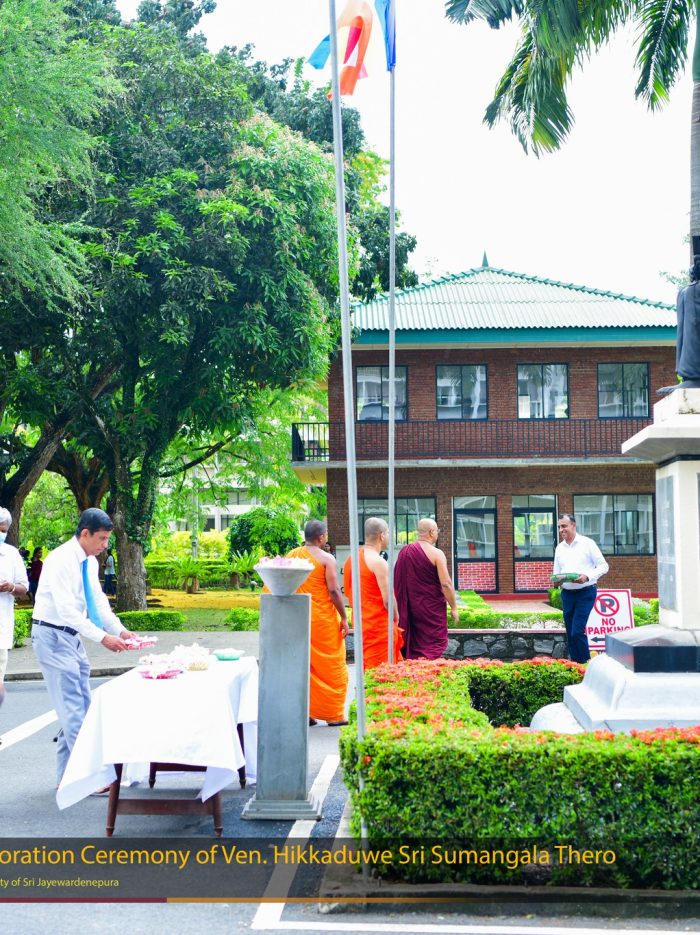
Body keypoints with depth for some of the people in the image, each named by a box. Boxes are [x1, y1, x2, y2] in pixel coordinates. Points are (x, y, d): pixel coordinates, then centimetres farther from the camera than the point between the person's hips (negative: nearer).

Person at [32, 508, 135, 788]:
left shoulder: (90, 562, 7)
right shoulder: (61, 560, -20)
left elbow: (98, 600, 11)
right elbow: (66, 609, -26)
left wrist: (120, 630, -3)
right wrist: (103, 637, -29)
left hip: (72, 637, 9)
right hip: (52, 636, -9)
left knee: (81, 705, 10)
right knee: (72, 706, -10)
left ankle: (66, 775, 18)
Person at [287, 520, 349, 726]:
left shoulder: (290, 556, 6)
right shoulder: (326, 558, -10)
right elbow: (334, 591, -14)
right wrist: (343, 618, -8)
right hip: (323, 619, -5)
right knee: (331, 667, 4)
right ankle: (333, 714, 8)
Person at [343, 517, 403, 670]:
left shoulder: (351, 558, 10)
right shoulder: (378, 562, -16)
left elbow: (347, 592, 17)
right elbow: (388, 599, -19)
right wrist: (395, 617, -4)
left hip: (360, 621, 8)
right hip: (379, 623, -8)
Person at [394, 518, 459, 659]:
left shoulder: (404, 552, 3)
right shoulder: (436, 554, -12)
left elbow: (398, 582, 10)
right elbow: (446, 584, -16)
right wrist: (453, 608, -7)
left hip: (411, 607, 5)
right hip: (432, 609, -5)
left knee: (414, 645, 15)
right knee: (433, 646, 2)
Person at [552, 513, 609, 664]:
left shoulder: (587, 543, -2)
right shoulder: (559, 548, 13)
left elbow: (603, 566, -4)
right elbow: (556, 572, 19)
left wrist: (587, 577, -19)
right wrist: (556, 580, -5)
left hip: (585, 593, -5)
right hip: (567, 594, 5)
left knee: (577, 632, -14)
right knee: (570, 634, 6)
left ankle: (586, 664, -3)